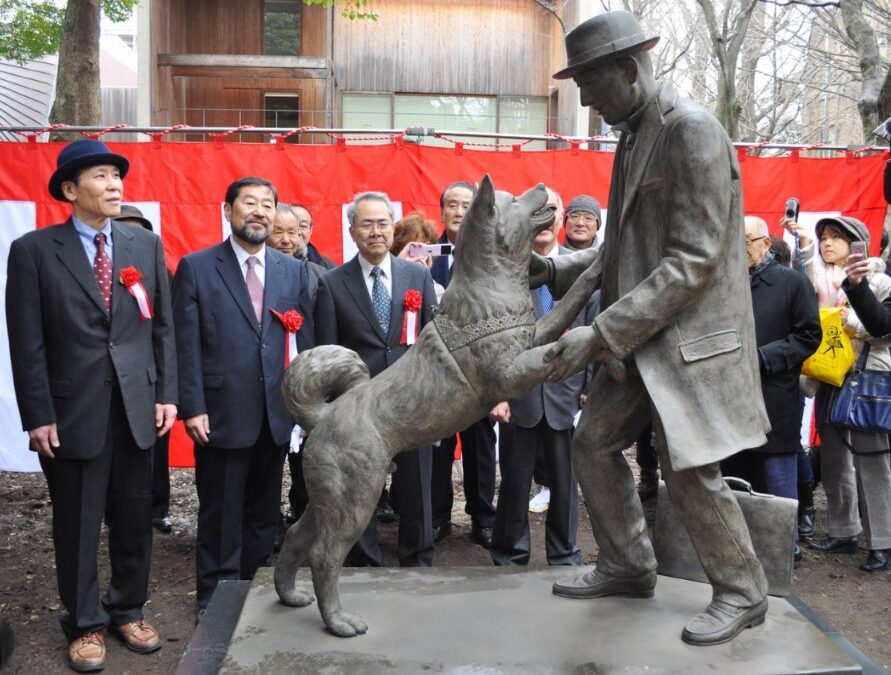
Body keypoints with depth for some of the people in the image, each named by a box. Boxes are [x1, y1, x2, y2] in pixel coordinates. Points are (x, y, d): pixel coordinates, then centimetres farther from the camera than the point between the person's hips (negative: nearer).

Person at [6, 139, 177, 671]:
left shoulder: (147, 244, 6)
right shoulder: (34, 251, -4)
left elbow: (164, 327, 7)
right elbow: (28, 343, -6)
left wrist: (167, 394, 2)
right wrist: (39, 417, -9)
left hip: (136, 407, 3)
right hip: (73, 411, -3)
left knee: (135, 519, 13)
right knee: (78, 526, 9)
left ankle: (129, 611, 31)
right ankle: (86, 624, 26)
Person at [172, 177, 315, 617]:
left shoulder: (294, 270, 8)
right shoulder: (196, 267, -2)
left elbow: (305, 342, 8)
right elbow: (186, 345, -5)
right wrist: (193, 408, -11)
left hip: (277, 413, 4)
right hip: (221, 413, -3)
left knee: (264, 513, 14)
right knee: (220, 515, 7)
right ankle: (215, 600, 21)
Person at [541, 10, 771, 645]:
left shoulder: (691, 129, -17)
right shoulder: (634, 135, 11)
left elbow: (693, 260, -23)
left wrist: (600, 335, -25)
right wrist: (556, 270, 3)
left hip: (693, 335, -9)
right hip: (641, 337, 9)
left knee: (689, 471, -4)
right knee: (595, 441, 11)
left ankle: (742, 593, 19)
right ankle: (628, 566, 28)